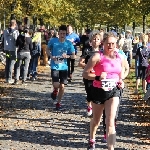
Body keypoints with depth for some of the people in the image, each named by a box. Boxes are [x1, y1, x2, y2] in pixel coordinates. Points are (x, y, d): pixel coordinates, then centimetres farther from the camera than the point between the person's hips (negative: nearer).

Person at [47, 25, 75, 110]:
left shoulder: (69, 43, -2)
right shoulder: (53, 41, -5)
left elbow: (73, 55, 5)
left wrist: (67, 56, -15)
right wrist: (51, 56, -10)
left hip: (64, 67, 1)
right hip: (55, 66, -1)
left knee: (62, 86, 3)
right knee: (56, 85, -15)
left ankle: (58, 103, 23)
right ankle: (55, 90, 23)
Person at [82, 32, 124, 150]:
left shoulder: (119, 58, 1)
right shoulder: (98, 57, -13)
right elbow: (85, 73, -13)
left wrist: (121, 81, -1)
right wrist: (97, 77, -29)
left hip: (113, 91, 2)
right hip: (99, 91, -1)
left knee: (110, 122, -12)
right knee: (96, 120, 19)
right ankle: (92, 140, 47)